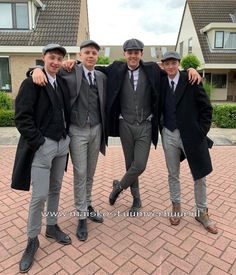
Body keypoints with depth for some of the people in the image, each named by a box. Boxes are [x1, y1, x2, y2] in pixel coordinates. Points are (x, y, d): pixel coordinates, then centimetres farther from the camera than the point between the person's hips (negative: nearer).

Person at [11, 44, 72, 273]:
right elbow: (22, 117, -13)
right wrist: (39, 141, -16)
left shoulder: (63, 83, 9)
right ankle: (32, 240, 20)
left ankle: (52, 227, 36)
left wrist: (66, 135, 5)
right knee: (40, 195, -2)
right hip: (42, 145, -6)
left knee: (55, 189, 17)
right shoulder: (31, 83, -9)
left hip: (62, 143, 6)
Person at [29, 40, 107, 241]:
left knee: (90, 173, 15)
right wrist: (38, 69, -28)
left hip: (96, 129, 4)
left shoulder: (102, 77, 7)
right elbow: (51, 67, -4)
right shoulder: (70, 72, -5)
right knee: (80, 174, 1)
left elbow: (104, 105, 11)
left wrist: (105, 132, 10)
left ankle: (88, 206, 35)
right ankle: (82, 216, 17)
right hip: (78, 131, -4)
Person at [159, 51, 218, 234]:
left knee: (199, 174, 7)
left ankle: (202, 212, 27)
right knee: (173, 174, 13)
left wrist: (201, 132, -9)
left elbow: (206, 108, -5)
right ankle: (176, 207, 31)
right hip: (169, 135, 3)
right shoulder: (162, 83, 6)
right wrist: (161, 125, 2)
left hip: (191, 135, -3)